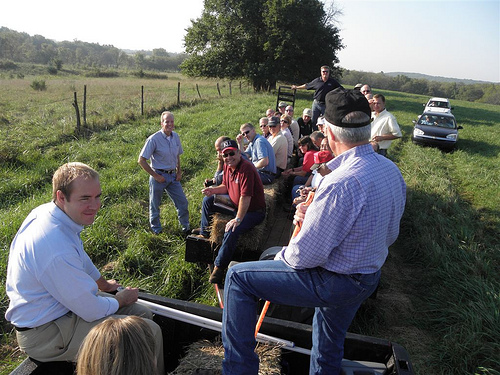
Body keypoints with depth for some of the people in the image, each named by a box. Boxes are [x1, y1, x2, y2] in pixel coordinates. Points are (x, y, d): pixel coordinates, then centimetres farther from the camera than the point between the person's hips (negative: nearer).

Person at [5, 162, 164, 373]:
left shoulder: (46, 212, -4)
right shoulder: (56, 248, -36)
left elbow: (81, 259, 16)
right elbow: (92, 311, -25)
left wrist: (103, 284, 29)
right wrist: (121, 299, -4)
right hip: (45, 333, -10)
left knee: (143, 314, 10)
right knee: (150, 332, -13)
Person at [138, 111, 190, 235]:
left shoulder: (175, 136, 3)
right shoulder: (154, 139, -16)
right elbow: (141, 160, -14)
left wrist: (179, 171, 7)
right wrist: (156, 176, -13)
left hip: (173, 176, 5)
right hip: (159, 176, -5)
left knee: (182, 202, 7)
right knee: (155, 205, 10)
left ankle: (186, 228, 25)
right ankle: (156, 230, 30)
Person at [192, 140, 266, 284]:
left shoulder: (246, 168, -27)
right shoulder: (227, 165, 1)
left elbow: (246, 197, -32)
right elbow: (225, 186, 17)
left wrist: (238, 219, -33)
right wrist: (213, 190, -5)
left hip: (253, 211, -9)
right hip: (235, 204, 9)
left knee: (232, 231, -33)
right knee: (208, 200, 14)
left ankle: (219, 266, -18)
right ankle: (204, 232, 30)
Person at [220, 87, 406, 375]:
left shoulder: (341, 183, -33)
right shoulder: (392, 170, -3)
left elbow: (308, 255, -29)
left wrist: (283, 257, -4)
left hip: (333, 282, -9)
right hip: (370, 277, 9)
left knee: (238, 277, 0)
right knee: (330, 350, 33)